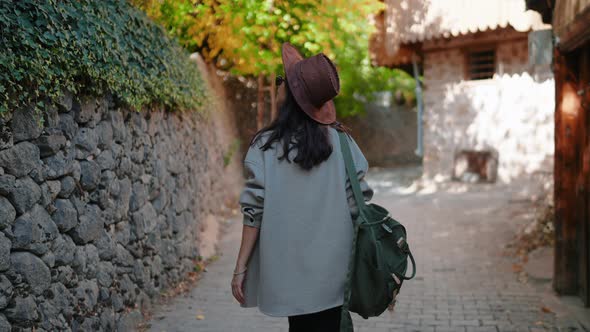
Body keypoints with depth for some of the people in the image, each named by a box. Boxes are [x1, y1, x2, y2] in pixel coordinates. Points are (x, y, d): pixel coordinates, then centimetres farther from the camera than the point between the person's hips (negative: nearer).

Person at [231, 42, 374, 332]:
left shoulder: (266, 145, -7)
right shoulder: (340, 140, -3)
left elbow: (254, 211, -9)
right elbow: (357, 204, -3)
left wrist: (241, 267, -2)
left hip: (289, 272, -1)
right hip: (333, 272, 1)